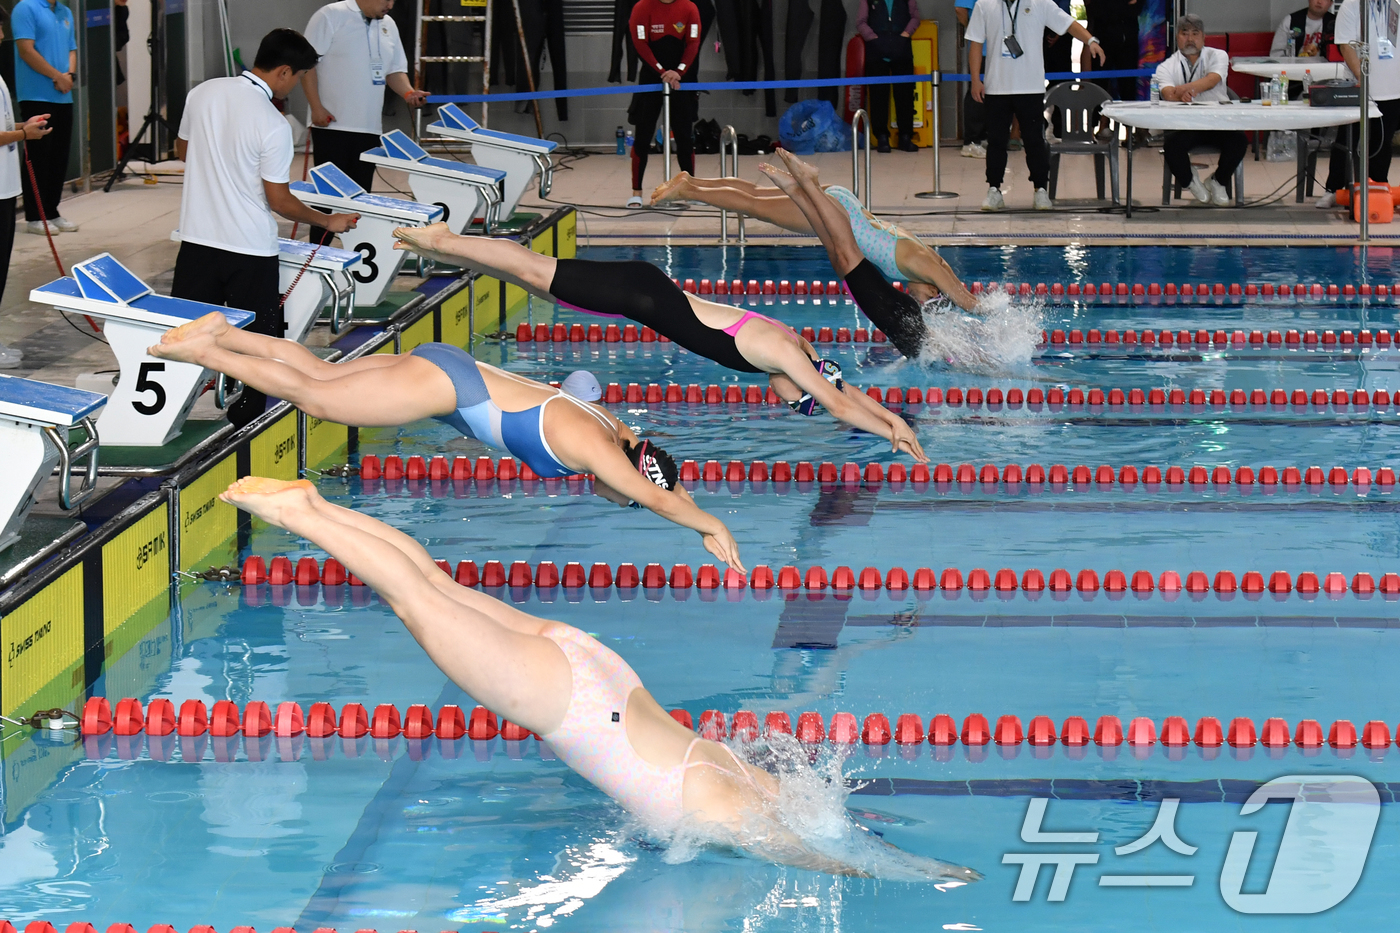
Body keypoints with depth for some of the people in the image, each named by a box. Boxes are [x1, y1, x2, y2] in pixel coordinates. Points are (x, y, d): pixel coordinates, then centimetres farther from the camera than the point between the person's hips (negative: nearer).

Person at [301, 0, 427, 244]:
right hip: (333, 124, -6)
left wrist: (407, 93, -2)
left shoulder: (388, 25, 14)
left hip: (370, 127, 6)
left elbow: (395, 69, 19)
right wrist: (316, 107, -16)